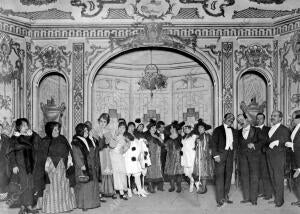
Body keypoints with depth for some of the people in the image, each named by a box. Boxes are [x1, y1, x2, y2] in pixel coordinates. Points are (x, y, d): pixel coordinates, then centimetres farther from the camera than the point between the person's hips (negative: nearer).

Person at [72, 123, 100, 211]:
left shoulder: (89, 141, 13)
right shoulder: (76, 142, -10)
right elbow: (76, 155, -16)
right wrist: (82, 165, -22)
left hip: (91, 167, 8)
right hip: (83, 167, -7)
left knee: (93, 185, 11)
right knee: (84, 186, -3)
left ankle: (92, 202, 20)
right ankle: (83, 204, 4)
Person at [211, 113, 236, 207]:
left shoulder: (233, 131, 17)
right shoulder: (218, 130, 0)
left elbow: (235, 143, 18)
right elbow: (214, 143, -6)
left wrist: (232, 151, 1)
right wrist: (216, 155, -14)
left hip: (230, 154, 5)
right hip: (220, 154, -5)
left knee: (228, 176, 7)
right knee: (220, 176, -5)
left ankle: (225, 196, 17)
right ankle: (220, 199, -3)